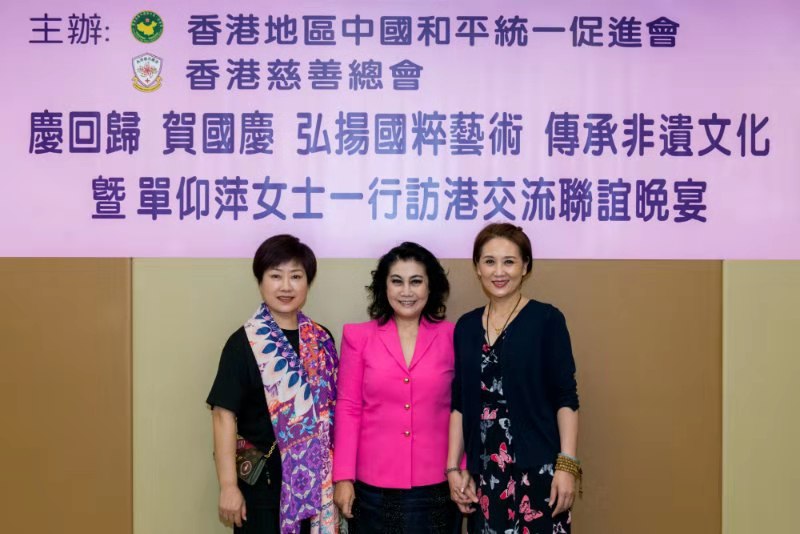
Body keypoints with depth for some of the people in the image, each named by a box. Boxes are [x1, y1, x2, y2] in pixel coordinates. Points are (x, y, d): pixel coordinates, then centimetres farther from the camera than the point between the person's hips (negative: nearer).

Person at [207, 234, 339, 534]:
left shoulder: (322, 340, 4)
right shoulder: (243, 343, -9)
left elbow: (332, 410, 11)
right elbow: (224, 416, -11)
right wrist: (228, 485, -15)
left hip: (315, 480, 4)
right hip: (263, 481, -4)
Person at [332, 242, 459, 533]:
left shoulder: (451, 337, 1)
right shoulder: (358, 337, 1)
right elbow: (348, 408, 0)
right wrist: (343, 477, -3)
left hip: (435, 485, 0)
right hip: (373, 486, 0)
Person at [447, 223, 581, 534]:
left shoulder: (547, 319, -4)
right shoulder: (466, 326, 8)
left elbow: (565, 399, -6)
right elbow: (460, 403, 9)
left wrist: (567, 465, -13)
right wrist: (453, 467, 5)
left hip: (537, 468, -3)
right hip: (484, 471, 4)